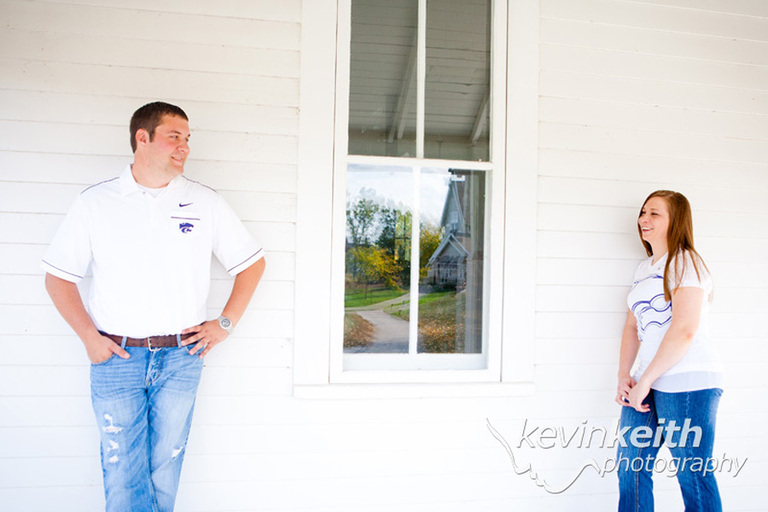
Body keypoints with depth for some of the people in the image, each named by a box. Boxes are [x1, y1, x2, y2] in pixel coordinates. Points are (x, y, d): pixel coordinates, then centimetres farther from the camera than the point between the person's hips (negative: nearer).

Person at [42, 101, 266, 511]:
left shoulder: (206, 202, 3)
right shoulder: (95, 202, 2)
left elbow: (252, 263, 9)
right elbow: (58, 277, 7)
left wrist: (225, 324, 2)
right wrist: (88, 336, -3)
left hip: (180, 358, 1)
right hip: (116, 358, 0)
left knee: (164, 471, 11)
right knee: (122, 474, 5)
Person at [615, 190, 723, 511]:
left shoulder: (685, 262, -6)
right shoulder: (643, 268, 19)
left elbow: (685, 330, -16)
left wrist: (645, 380, -14)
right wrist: (624, 376, 6)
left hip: (687, 382, -8)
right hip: (648, 383, 8)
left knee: (693, 476, 1)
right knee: (630, 466, 9)